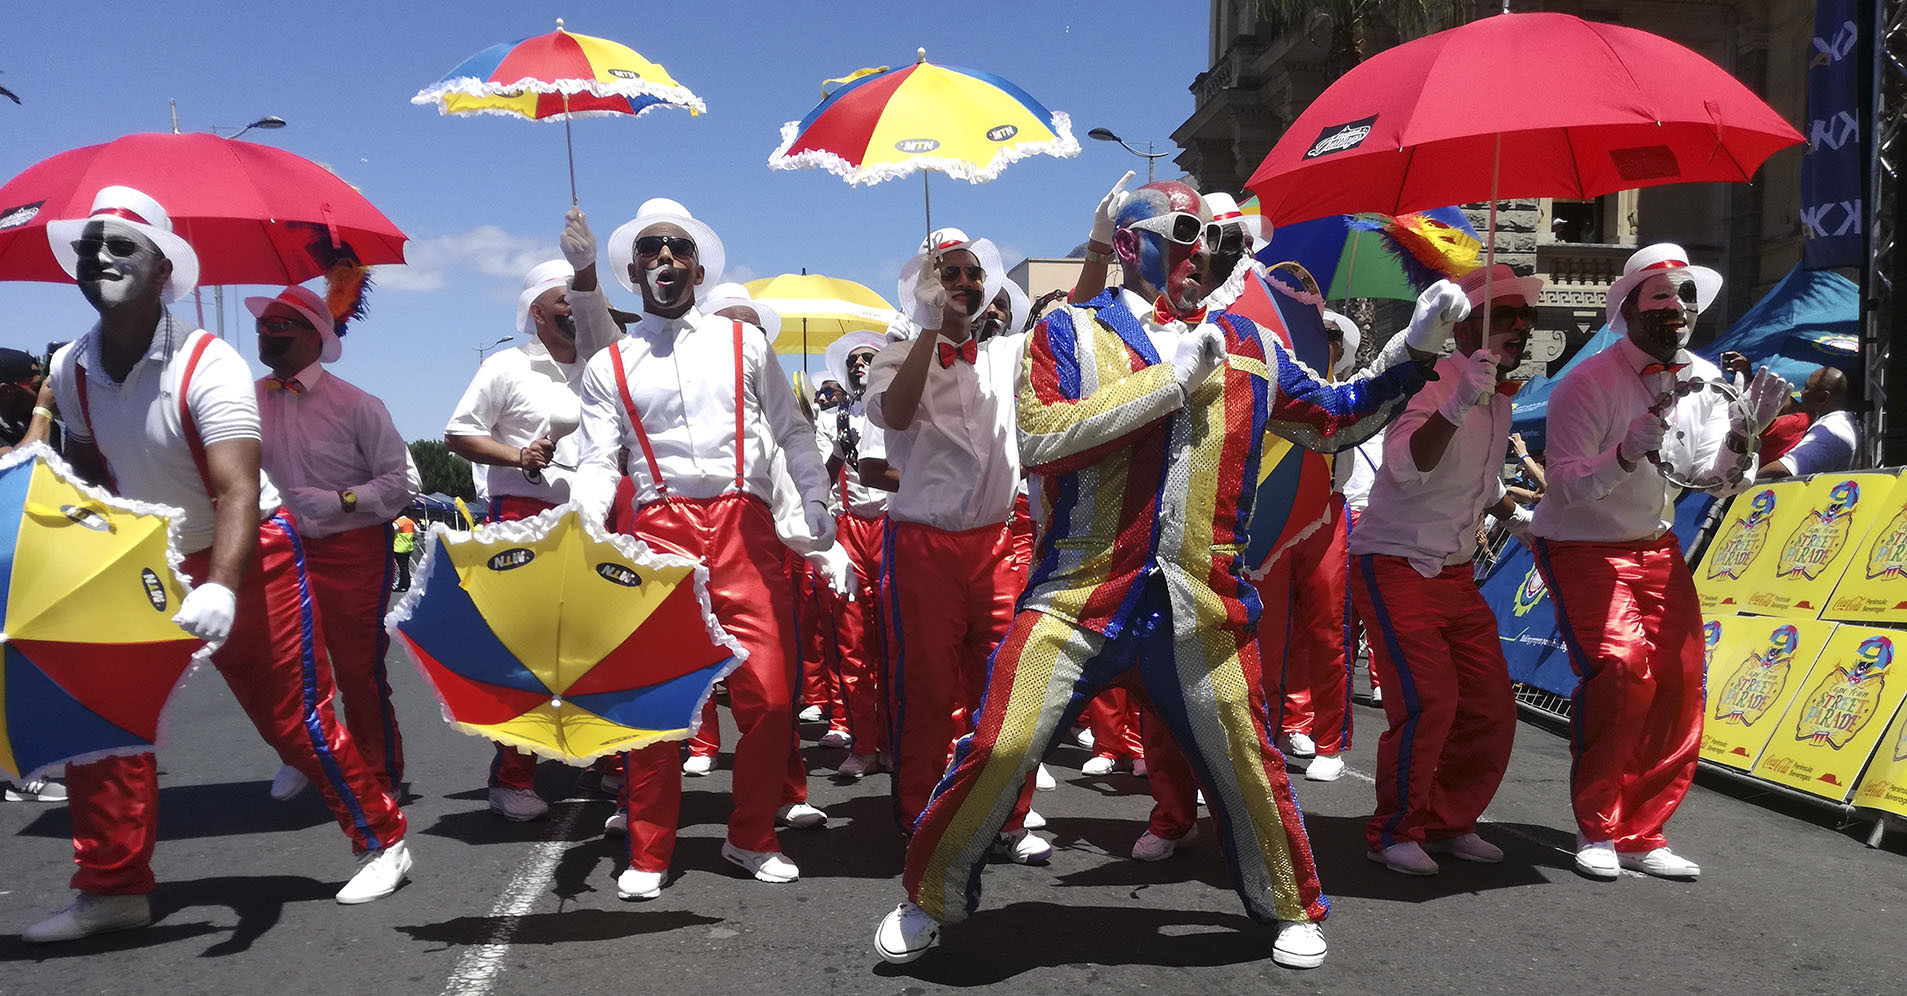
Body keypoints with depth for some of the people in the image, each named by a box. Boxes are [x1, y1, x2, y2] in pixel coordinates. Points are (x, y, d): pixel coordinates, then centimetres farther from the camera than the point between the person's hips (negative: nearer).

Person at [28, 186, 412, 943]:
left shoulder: (207, 364, -22)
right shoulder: (71, 370, -3)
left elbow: (238, 493, -31)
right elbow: (86, 467, 14)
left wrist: (222, 590, -44)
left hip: (249, 558, -6)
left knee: (293, 718, -3)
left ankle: (381, 843, 16)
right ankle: (112, 888, 14)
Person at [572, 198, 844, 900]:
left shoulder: (744, 342, 15)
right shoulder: (609, 366, 14)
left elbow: (793, 434, 15)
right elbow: (598, 463, 6)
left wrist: (822, 520, 5)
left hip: (745, 528, 0)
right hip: (658, 533, 0)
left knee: (769, 696, -3)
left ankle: (752, 839, 17)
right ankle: (649, 853, 16)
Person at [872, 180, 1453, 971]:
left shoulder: (1246, 347, 13)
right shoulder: (1071, 331, 2)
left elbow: (1336, 420, 21)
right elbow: (1040, 438, -14)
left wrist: (1415, 349, 11)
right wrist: (1168, 377, -12)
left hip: (1202, 607, 3)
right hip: (1081, 594, -3)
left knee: (1246, 764, 10)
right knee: (998, 750, -5)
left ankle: (1292, 910, 36)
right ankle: (930, 900, 19)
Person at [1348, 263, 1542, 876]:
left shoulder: (1501, 401, 11)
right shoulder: (1433, 383, -16)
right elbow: (1406, 465, -37)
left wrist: (1514, 517, 23)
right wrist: (1457, 406, -49)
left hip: (1455, 573, 8)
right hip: (1395, 567, -8)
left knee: (1491, 706, 6)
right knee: (1429, 700, -17)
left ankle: (1449, 823, 24)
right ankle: (1394, 834, 1)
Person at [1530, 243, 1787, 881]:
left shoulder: (1704, 381, 0)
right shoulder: (1587, 383, -18)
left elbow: (1719, 481, 2)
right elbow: (1565, 484, -24)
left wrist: (1744, 433, -18)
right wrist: (1627, 453, -40)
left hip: (1657, 547, 6)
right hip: (1582, 547, -6)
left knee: (1680, 679, -3)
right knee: (1619, 666, -22)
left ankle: (1641, 834, 13)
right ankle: (1596, 830, -3)